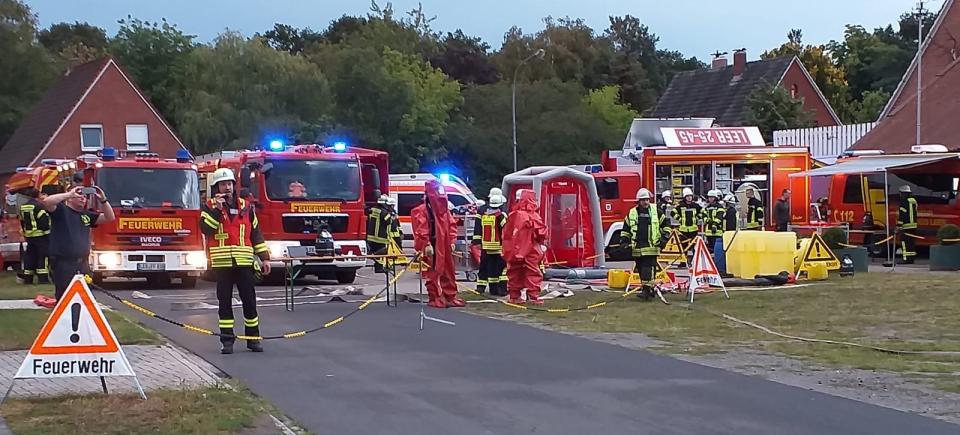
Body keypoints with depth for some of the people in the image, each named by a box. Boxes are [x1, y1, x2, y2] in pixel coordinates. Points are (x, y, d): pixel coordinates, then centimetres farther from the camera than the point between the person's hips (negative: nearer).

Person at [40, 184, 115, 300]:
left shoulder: (87, 214, 16)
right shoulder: (61, 210, -2)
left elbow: (110, 217, 14)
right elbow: (46, 202, -21)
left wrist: (103, 200, 0)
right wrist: (69, 194, -21)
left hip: (83, 264, 6)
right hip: (63, 264, -6)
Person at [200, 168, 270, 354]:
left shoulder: (246, 206, 11)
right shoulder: (210, 207, 4)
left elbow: (256, 233, 13)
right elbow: (206, 229, -13)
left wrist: (264, 257, 9)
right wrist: (217, 209, -17)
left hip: (244, 262, 2)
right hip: (222, 263, -2)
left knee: (249, 300, 3)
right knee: (225, 302, 2)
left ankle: (253, 338, 10)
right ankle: (227, 339, 7)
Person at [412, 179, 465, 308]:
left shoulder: (445, 210, 13)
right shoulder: (422, 210, -10)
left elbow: (452, 225, 16)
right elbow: (421, 229, -16)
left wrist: (452, 241, 7)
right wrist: (426, 245, -21)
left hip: (445, 247, 7)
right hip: (432, 247, -7)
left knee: (449, 272, 11)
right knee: (433, 273, -3)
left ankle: (450, 297, 18)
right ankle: (435, 298, 2)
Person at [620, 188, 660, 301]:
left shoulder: (656, 211, 5)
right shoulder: (632, 213, 10)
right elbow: (626, 229, 17)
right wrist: (624, 241, 8)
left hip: (651, 246, -3)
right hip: (637, 248, 3)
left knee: (648, 270, -13)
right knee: (641, 270, 6)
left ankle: (647, 290, -17)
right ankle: (649, 291, 14)